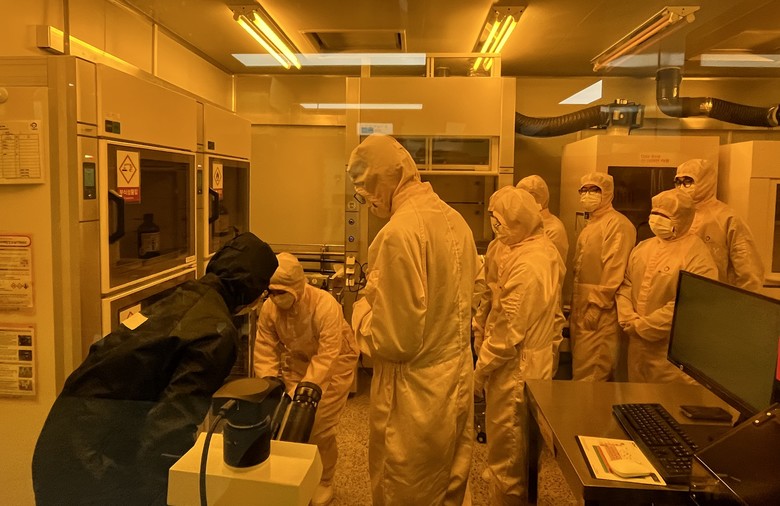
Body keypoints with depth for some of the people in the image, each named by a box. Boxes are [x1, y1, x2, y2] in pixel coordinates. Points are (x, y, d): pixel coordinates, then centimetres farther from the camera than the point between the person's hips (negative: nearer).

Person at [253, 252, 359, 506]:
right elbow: (265, 351, -18)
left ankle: (324, 482, 22)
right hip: (297, 361, 5)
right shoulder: (268, 308, -20)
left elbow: (327, 356, -37)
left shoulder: (325, 305, -36)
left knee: (320, 427, -3)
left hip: (334, 363, -4)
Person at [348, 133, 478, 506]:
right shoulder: (454, 219, 4)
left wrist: (361, 310, -4)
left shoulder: (400, 232, -24)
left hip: (416, 396, -8)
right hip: (457, 381, 8)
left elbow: (394, 340, -23)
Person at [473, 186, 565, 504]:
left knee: (505, 452, 8)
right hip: (539, 361, 10)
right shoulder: (546, 250, 4)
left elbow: (508, 332, -23)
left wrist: (480, 370, -14)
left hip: (515, 370, -10)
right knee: (522, 448, 25)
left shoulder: (525, 265, -26)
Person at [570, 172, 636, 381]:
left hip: (600, 311, -9)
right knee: (580, 366, 15)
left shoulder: (617, 224, -11)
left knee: (590, 374, -5)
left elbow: (614, 270, -18)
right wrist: (575, 309, 17)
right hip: (582, 309, 9)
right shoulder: (590, 225, 18)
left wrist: (598, 304, -20)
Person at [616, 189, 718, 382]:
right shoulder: (643, 247, 10)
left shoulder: (696, 254, -13)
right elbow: (625, 286, 9)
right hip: (637, 345, 6)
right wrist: (629, 320, -7)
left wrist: (642, 326, -16)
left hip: (671, 353, -6)